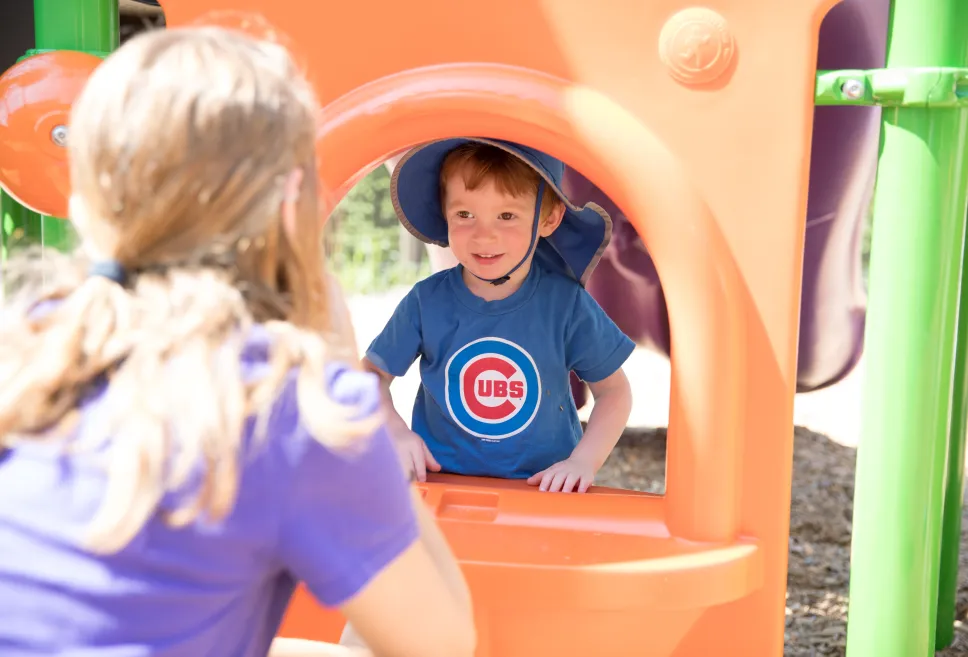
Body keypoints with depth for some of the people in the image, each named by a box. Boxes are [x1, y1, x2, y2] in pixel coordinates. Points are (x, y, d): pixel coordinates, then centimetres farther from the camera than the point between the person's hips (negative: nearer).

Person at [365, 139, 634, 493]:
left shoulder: (566, 304, -6)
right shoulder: (426, 302, -5)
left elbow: (613, 389, 4)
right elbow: (372, 372, 9)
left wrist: (584, 461, -9)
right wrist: (395, 432, -8)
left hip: (545, 488, 2)